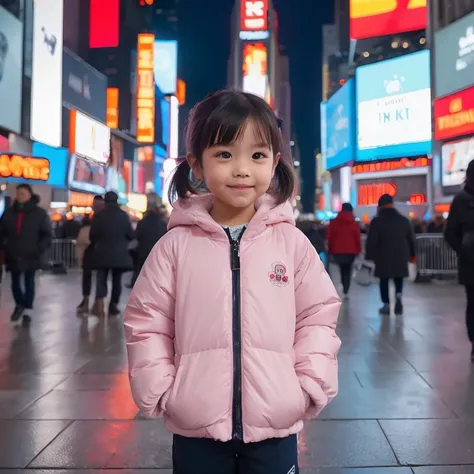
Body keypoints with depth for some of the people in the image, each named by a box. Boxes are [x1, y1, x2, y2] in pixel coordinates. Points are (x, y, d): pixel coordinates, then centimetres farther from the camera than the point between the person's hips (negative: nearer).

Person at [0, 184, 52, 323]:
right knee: (15, 283, 10)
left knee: (29, 283, 5)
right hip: (13, 255, 3)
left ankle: (26, 310, 13)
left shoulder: (39, 213, -4)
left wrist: (39, 249, -13)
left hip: (31, 256, -3)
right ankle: (20, 305, 30)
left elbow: (48, 234, -2)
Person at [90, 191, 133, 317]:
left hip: (102, 253, 0)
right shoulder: (123, 215, -4)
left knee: (101, 278, 3)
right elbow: (131, 235, -1)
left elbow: (92, 235, 1)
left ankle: (99, 303, -15)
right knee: (117, 280, 10)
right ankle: (113, 305, 12)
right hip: (119, 253, 0)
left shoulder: (98, 216, -3)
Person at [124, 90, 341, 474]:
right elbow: (147, 323, 1)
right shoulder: (176, 244, -4)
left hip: (275, 425, 0)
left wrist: (310, 387, -4)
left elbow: (318, 316, 2)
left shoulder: (292, 241, -3)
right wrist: (161, 392, -4)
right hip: (196, 427, 0)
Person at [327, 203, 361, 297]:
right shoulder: (354, 224, -1)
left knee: (341, 269, 16)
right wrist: (358, 250, 9)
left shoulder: (333, 222, 3)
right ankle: (345, 291, 1)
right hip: (350, 251, -1)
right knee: (347, 271, 7)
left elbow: (329, 237, 4)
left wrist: (330, 249, 12)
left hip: (337, 251, 1)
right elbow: (357, 238, -1)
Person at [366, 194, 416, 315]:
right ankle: (398, 295, -7)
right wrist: (411, 254, 19)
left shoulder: (377, 221, -6)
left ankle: (386, 304, 5)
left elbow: (371, 240, -10)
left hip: (383, 257, -3)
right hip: (401, 256, 3)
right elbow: (411, 239, 11)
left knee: (384, 281, 6)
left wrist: (370, 255, -5)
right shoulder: (404, 220, 6)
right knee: (398, 279, 17)